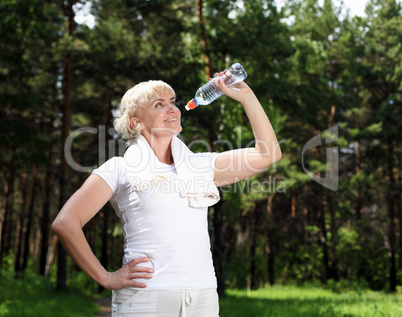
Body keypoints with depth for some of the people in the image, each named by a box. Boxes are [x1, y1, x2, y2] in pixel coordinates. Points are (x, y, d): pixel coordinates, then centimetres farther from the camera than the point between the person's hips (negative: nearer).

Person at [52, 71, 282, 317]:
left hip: (203, 297, 4)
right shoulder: (120, 169, 1)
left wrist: (246, 96, 7)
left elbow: (269, 154, 9)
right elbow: (65, 223, -4)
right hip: (145, 297, -3)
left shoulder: (201, 165, 12)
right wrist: (106, 278, -6)